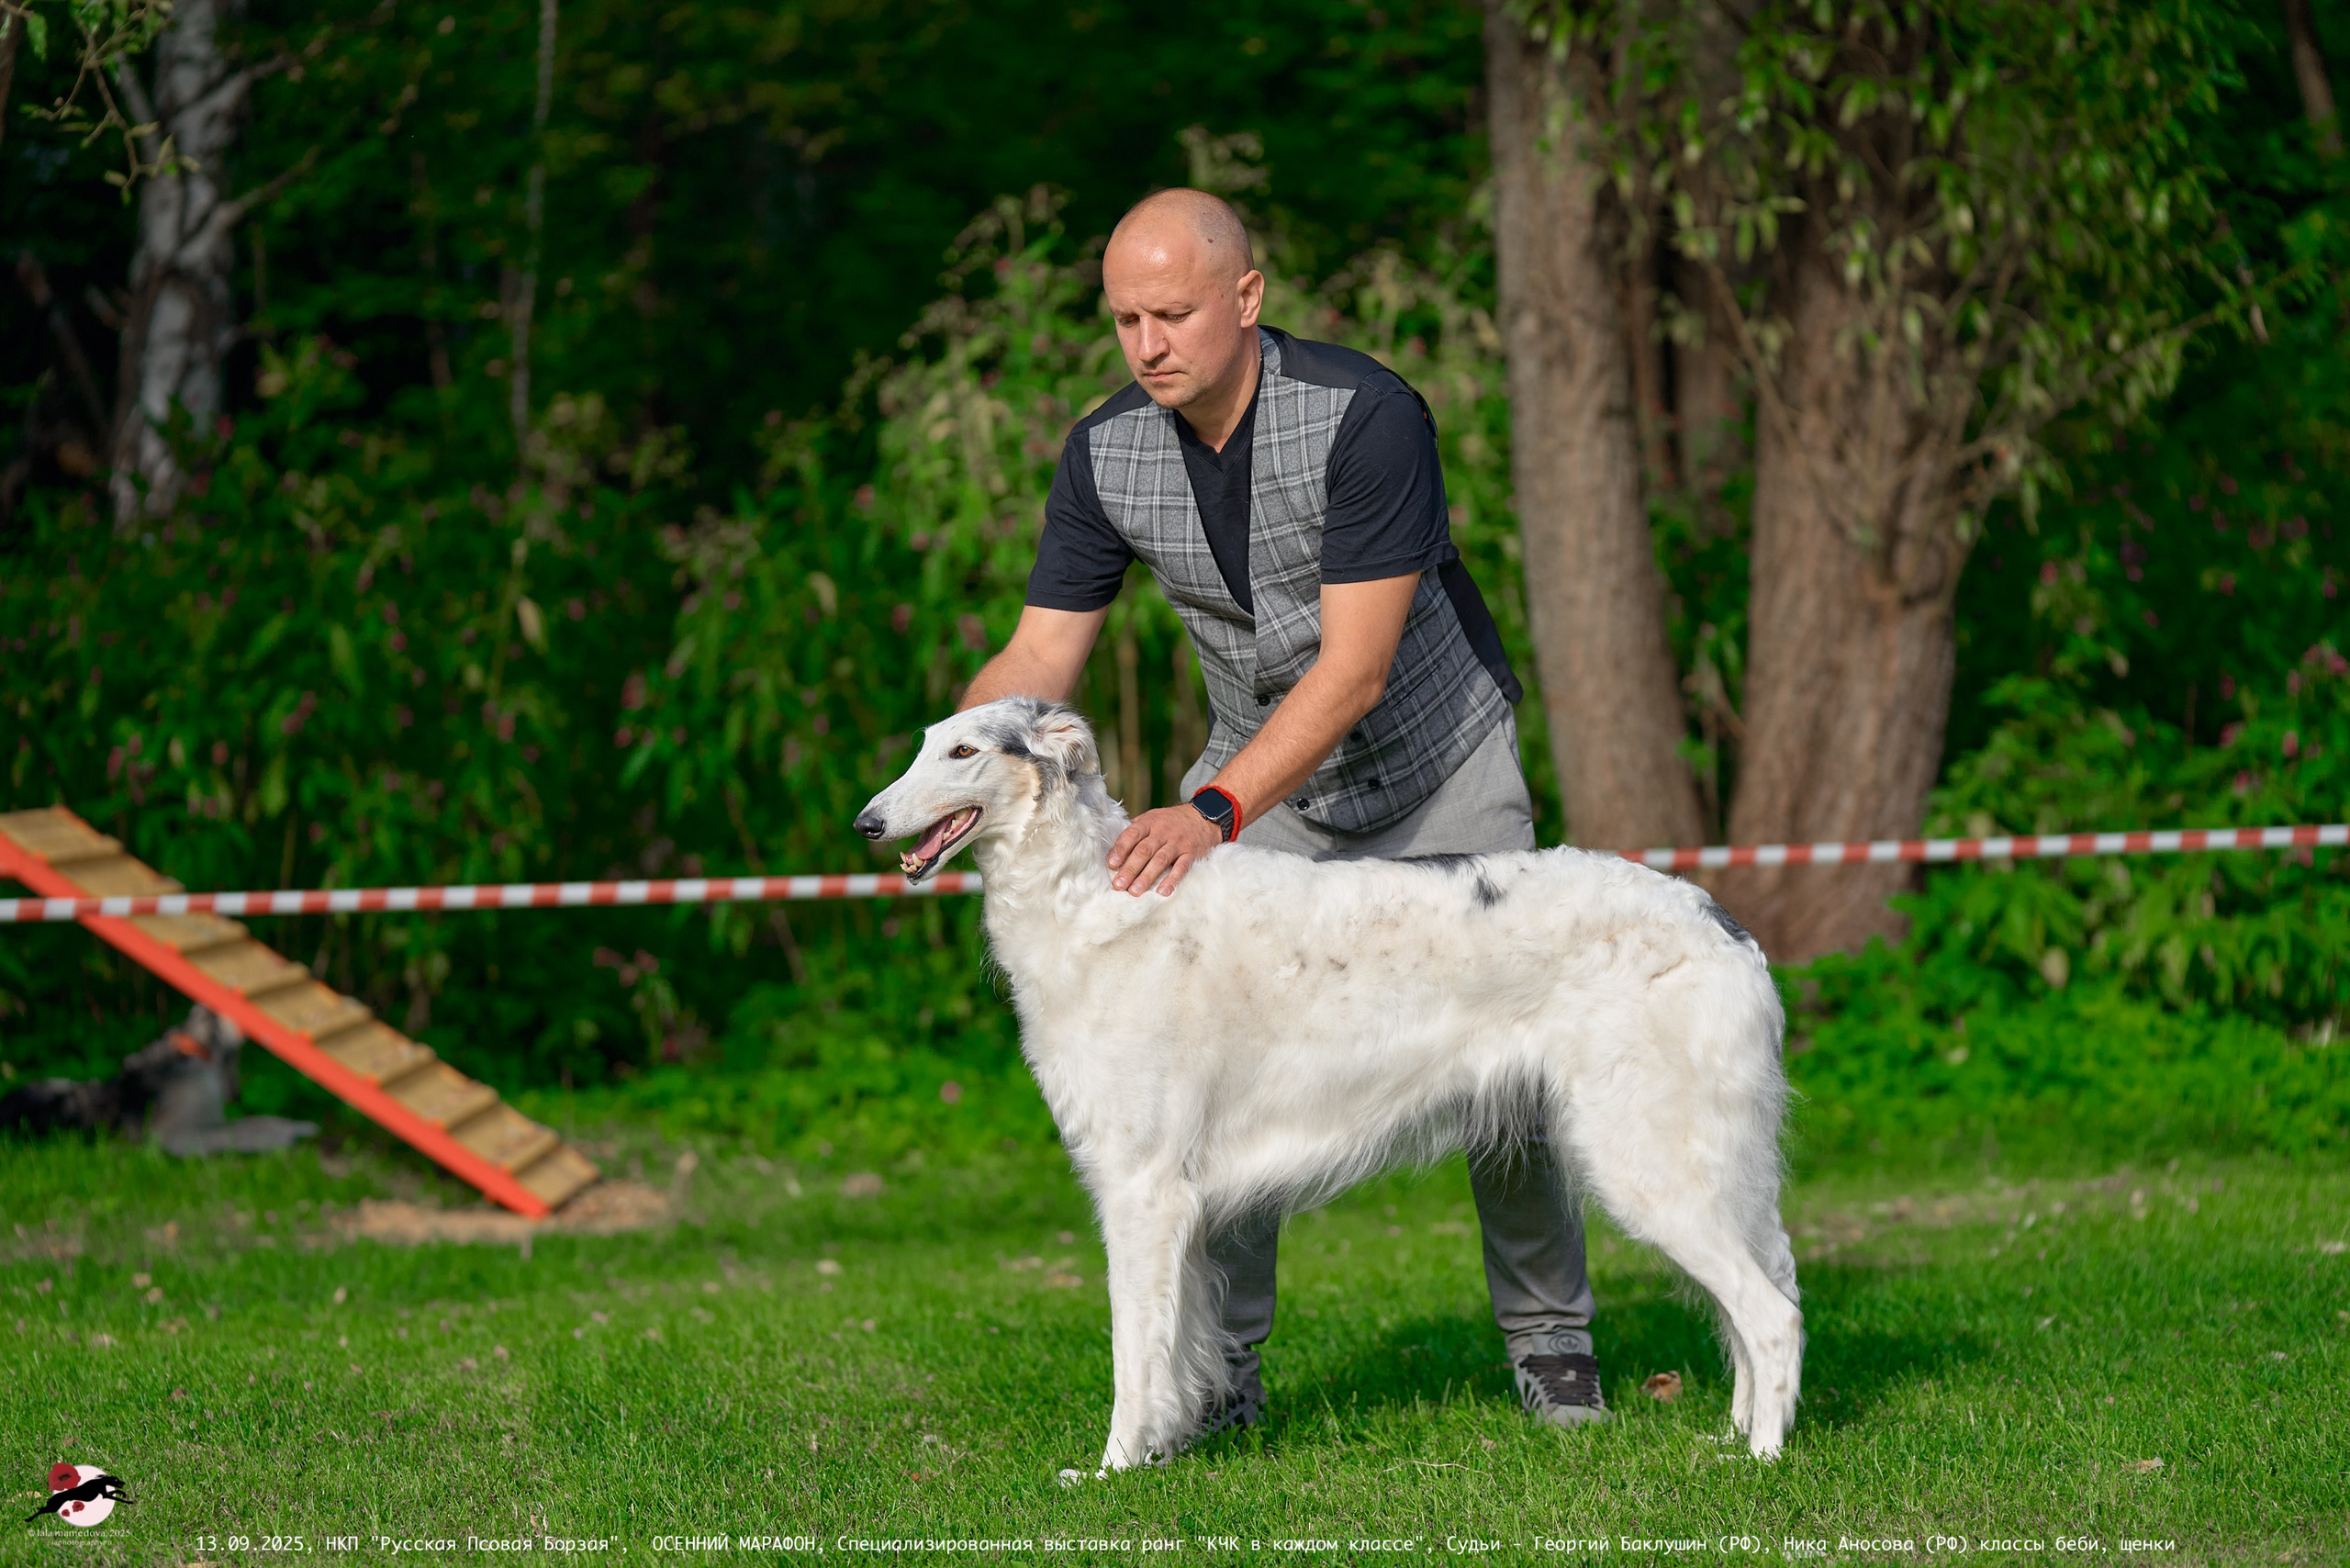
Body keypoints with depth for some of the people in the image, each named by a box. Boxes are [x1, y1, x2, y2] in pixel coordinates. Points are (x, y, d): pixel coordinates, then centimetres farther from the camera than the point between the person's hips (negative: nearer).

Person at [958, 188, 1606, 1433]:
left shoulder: (1367, 417, -30)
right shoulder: (1106, 454, -14)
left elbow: (1355, 669, -34)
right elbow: (1041, 655, -12)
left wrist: (1214, 810, -44)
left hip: (1440, 767, -3)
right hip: (1263, 782, 3)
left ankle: (1547, 1338, 19)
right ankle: (1219, 1367, 0)